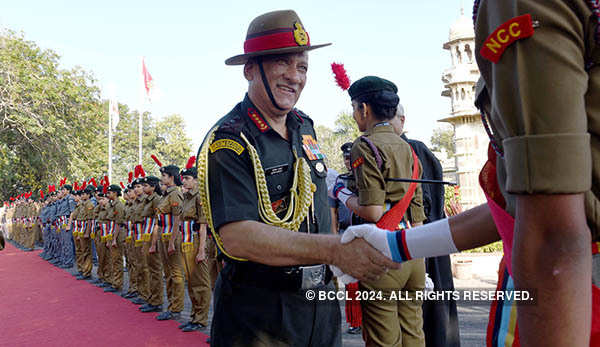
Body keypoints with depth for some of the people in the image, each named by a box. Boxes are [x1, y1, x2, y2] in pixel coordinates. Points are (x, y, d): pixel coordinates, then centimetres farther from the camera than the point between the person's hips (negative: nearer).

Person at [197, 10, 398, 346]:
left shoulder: (305, 127, 5)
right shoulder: (227, 142, -18)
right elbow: (236, 237, -29)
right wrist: (335, 249, -35)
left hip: (321, 304, 7)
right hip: (259, 314, -7)